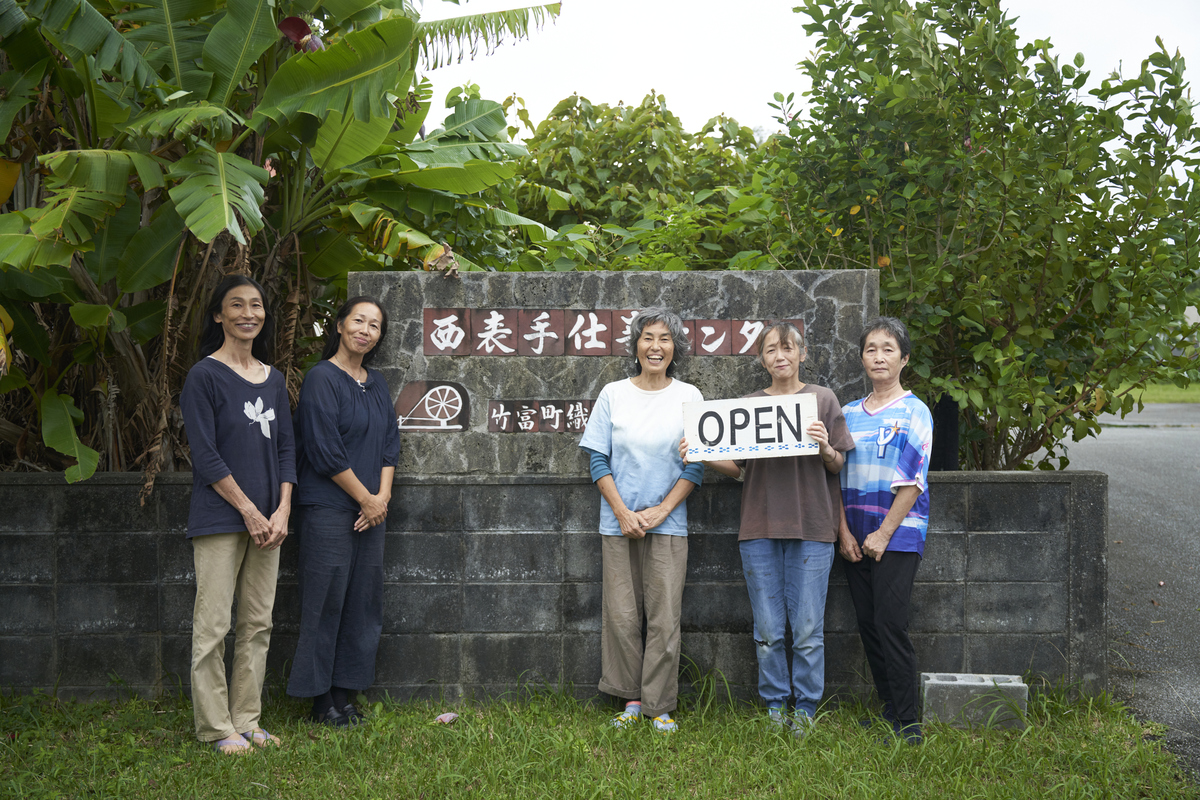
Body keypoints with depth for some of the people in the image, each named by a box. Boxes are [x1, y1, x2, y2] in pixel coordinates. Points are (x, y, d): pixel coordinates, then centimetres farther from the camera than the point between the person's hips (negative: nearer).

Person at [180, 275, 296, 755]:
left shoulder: (273, 381, 13)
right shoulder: (205, 376, -5)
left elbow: (286, 449, 13)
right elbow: (205, 455, -10)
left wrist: (282, 511, -1)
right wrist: (248, 510, -12)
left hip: (268, 520, 6)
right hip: (220, 518, -6)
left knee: (258, 624, 9)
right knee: (213, 625, -2)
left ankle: (247, 721, 18)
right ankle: (216, 727, 7)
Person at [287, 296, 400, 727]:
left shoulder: (377, 384, 14)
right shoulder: (321, 378, -8)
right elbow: (325, 451, -13)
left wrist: (382, 497, 0)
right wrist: (366, 498, -9)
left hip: (371, 510, 7)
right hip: (329, 509, -7)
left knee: (362, 601, 8)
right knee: (326, 601, -2)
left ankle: (346, 695, 18)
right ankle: (322, 702, 8)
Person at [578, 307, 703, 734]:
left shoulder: (689, 397, 3)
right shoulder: (613, 394, 4)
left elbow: (697, 465, 1)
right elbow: (599, 462, 3)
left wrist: (660, 511, -8)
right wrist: (623, 512, -8)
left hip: (668, 523, -1)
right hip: (618, 522, 1)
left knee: (664, 618, -2)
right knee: (621, 615, 2)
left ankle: (659, 706, 9)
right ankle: (631, 699, 16)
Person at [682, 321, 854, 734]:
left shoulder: (823, 399, 7)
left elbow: (839, 466, 6)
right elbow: (739, 468, 11)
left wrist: (825, 447, -15)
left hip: (810, 529, -2)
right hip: (760, 529, 2)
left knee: (807, 628, -1)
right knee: (768, 630, 5)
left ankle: (805, 708, 13)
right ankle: (775, 705, 18)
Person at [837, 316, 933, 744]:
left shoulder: (913, 412, -3)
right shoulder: (849, 413, 12)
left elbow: (912, 482, -9)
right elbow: (837, 476, 11)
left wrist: (884, 533, -13)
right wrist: (844, 531, 0)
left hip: (898, 534, -5)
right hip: (855, 537, 5)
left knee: (890, 624, -10)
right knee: (868, 625, 7)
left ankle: (908, 724, -1)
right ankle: (888, 711, 18)